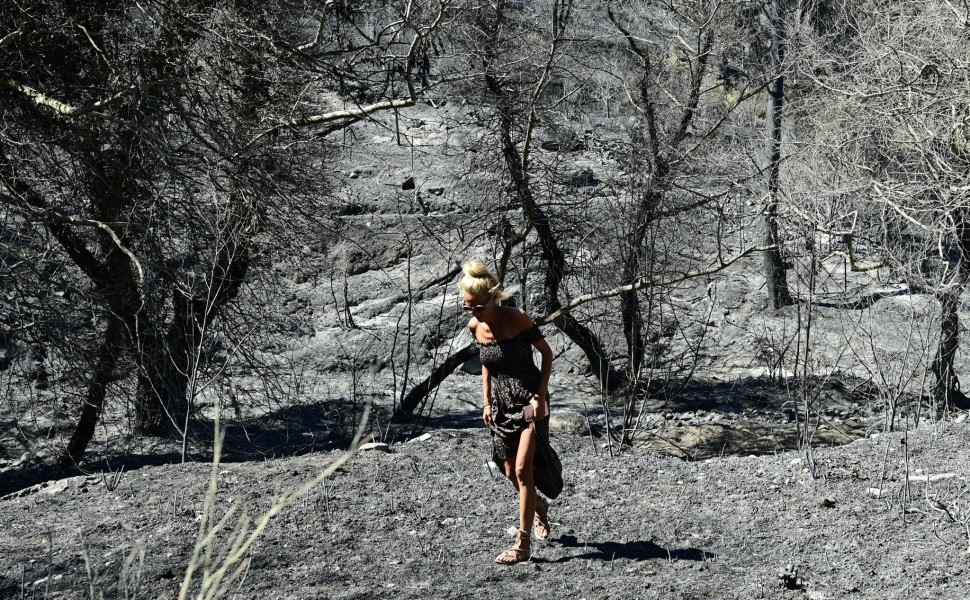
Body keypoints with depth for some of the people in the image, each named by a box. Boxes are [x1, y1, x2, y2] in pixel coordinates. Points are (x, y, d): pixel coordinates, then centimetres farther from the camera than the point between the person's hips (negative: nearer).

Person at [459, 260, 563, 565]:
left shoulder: (518, 318, -18)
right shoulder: (475, 327, -3)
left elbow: (547, 353, -9)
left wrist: (541, 396, -15)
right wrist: (487, 401, 8)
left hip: (530, 400, -5)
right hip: (501, 403, 5)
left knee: (523, 469, -13)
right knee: (510, 473, 11)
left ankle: (523, 544, -9)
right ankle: (539, 507, 43)